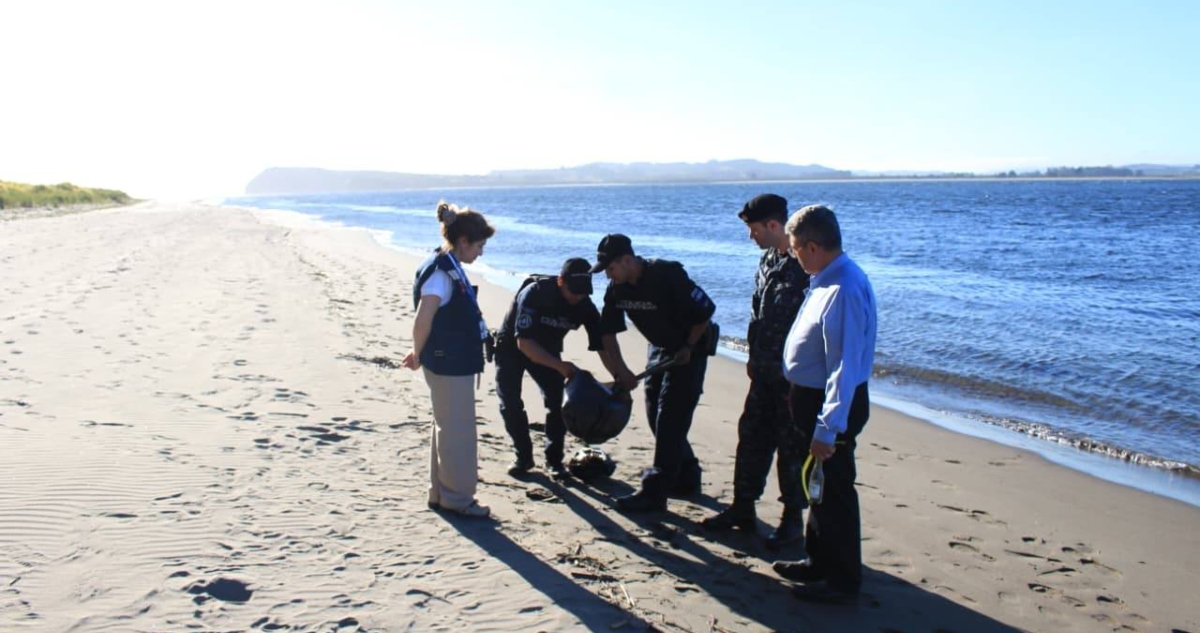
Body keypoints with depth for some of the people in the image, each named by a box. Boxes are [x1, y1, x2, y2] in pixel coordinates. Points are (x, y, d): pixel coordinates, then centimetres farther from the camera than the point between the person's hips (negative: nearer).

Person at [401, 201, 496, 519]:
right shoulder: (441, 273, -21)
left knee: (447, 429, 18)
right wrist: (418, 356, -9)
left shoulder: (449, 268, 9)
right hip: (449, 365, -10)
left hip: (456, 363, 10)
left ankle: (441, 493, 31)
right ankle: (456, 498, 15)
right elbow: (422, 322, -24)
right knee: (457, 431, 2)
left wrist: (420, 354, 14)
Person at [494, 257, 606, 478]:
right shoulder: (534, 293, -35)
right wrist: (560, 366, -47)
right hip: (512, 346, -3)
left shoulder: (585, 306, -21)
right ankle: (523, 456, 7)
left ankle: (554, 460, 5)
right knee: (510, 403, -10)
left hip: (547, 350, 3)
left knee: (556, 401, -9)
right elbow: (523, 343, -39)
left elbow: (603, 346, -16)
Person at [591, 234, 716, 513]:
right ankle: (686, 476, 27)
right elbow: (608, 332, -1)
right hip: (659, 348, 8)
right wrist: (621, 371, -7)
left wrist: (688, 348, -17)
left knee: (671, 419, -10)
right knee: (655, 414, 11)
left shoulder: (668, 276, -30)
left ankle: (654, 492, -7)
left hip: (689, 348, -8)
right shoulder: (617, 289, -9)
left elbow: (705, 311, -23)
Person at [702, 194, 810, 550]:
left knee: (792, 445, 3)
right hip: (765, 372, 8)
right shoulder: (768, 261, 9)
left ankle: (793, 519, 18)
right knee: (752, 437, 14)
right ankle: (742, 508, 26)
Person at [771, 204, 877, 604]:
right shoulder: (828, 279, 5)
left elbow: (845, 366, -29)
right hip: (814, 396, 10)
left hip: (833, 403, -10)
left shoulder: (843, 291, -27)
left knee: (833, 489, 4)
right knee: (819, 485, 22)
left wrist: (828, 429, -28)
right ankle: (820, 561, 39)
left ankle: (842, 581, 20)